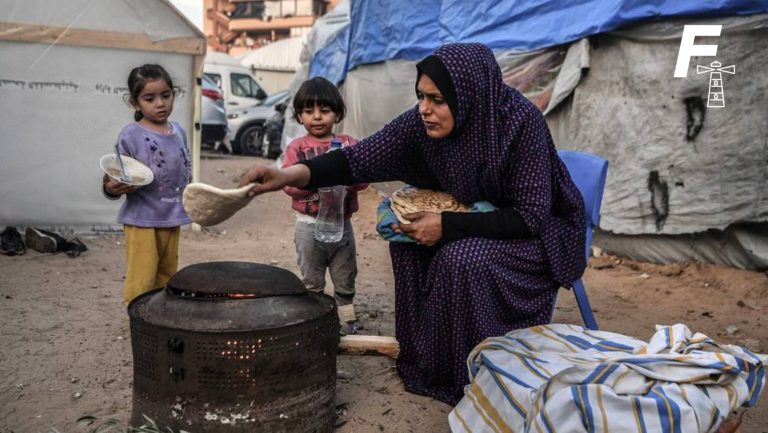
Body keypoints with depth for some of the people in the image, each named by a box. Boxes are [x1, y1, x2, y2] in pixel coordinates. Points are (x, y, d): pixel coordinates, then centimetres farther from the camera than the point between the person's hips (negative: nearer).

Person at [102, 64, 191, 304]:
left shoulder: (179, 132, 7)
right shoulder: (131, 135, -11)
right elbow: (116, 180, -11)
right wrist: (111, 188, -31)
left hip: (172, 220, 6)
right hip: (142, 221, -6)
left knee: (167, 279, 16)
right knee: (141, 283, -4)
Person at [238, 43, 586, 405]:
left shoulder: (520, 122, -30)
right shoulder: (424, 123, -16)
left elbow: (531, 216, -28)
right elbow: (362, 157, -21)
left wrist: (447, 225, -30)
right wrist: (292, 174, -37)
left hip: (540, 229, -6)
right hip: (478, 219, 6)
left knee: (463, 260, -28)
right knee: (410, 243, -11)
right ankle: (428, 359, 8)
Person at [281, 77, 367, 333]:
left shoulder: (349, 144, 1)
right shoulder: (296, 148, -4)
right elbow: (289, 184, -13)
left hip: (342, 224, 2)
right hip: (310, 226, -2)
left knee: (345, 281, 15)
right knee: (312, 284, 11)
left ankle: (347, 323, 28)